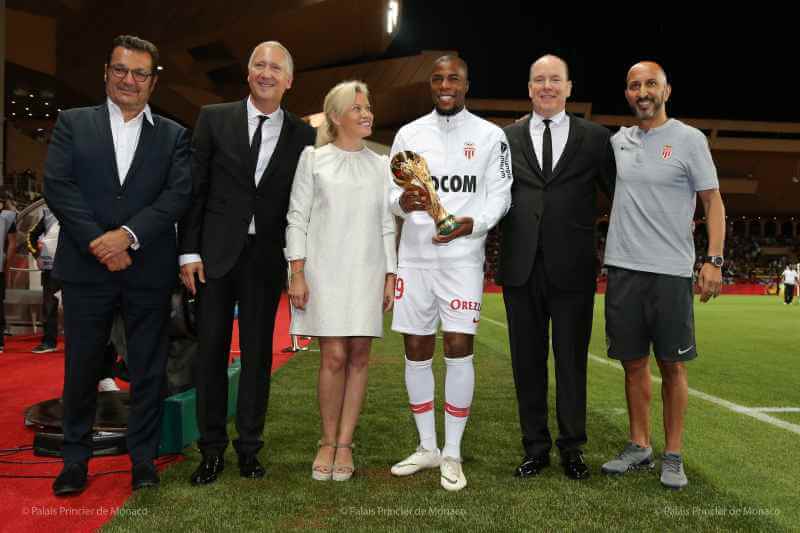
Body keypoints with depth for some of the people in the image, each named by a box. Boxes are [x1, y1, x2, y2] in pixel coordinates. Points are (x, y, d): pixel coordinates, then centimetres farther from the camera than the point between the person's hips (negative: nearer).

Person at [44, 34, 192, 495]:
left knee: (149, 370, 7)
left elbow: (179, 194, -4)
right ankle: (76, 458, 25)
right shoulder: (73, 123, 9)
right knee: (81, 368, 9)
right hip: (87, 267, 0)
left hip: (149, 270, 0)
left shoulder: (173, 135, 8)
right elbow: (58, 185, -2)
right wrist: (98, 242, -13)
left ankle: (144, 456, 22)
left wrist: (128, 234, -15)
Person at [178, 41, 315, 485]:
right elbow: (194, 188, 2)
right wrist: (189, 251, -4)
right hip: (215, 253, 0)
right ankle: (212, 448, 19)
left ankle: (249, 447, 21)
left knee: (257, 353, 7)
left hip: (266, 258, 1)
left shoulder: (302, 135, 5)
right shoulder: (214, 118, 3)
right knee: (211, 350, 5)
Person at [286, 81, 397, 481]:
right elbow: (297, 218, 1)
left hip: (367, 272, 3)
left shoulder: (380, 165, 12)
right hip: (324, 269, -3)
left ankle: (345, 443, 14)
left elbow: (387, 225, 12)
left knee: (359, 357, 2)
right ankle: (327, 441, 12)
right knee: (333, 357, -6)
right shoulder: (313, 158, 4)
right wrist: (297, 274, -6)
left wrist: (390, 277, 6)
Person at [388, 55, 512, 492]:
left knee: (459, 350, -5)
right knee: (416, 352, 7)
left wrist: (473, 223, -18)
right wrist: (403, 202, -17)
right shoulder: (408, 134, 9)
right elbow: (391, 193, 7)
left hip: (462, 257, -2)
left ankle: (452, 454, 9)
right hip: (414, 257, 3)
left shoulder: (490, 136, 3)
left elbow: (500, 194, 0)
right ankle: (427, 447, 22)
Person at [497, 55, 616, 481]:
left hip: (572, 268, -1)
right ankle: (535, 448, 23)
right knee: (527, 361, 9)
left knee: (572, 361, 7)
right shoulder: (506, 138, 8)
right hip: (521, 267, 1)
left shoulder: (595, 138, 6)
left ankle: (572, 448, 23)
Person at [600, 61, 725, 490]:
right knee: (633, 362, 9)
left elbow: (713, 201, -2)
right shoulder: (618, 140, 10)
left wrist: (714, 260, -11)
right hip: (622, 268, 4)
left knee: (672, 365, 2)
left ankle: (673, 455, 15)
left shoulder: (689, 139, -1)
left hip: (670, 270, -4)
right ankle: (639, 447, 22)